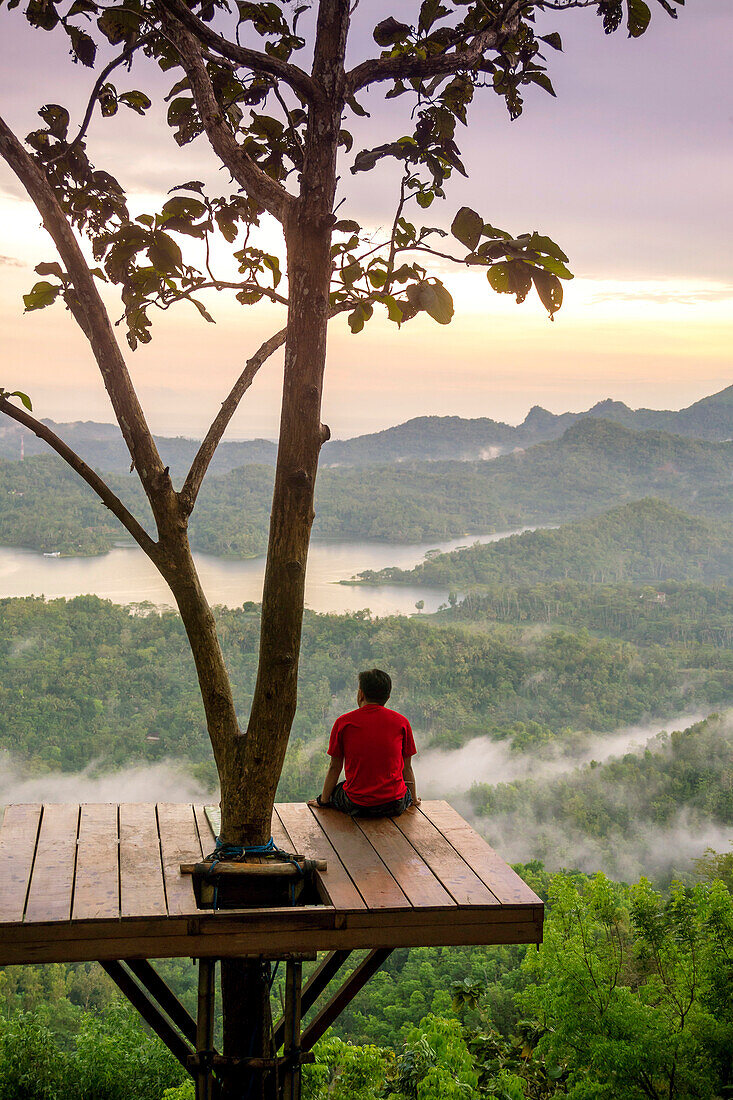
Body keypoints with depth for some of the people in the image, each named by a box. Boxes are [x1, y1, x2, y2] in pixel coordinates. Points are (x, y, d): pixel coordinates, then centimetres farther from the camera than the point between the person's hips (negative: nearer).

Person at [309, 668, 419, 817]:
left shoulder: (343, 723, -2)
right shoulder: (401, 722, 0)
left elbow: (335, 767, 6)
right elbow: (407, 768, 9)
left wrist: (323, 800, 20)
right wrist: (413, 799, 25)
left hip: (355, 804, 0)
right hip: (394, 805, 0)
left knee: (334, 791, 30)